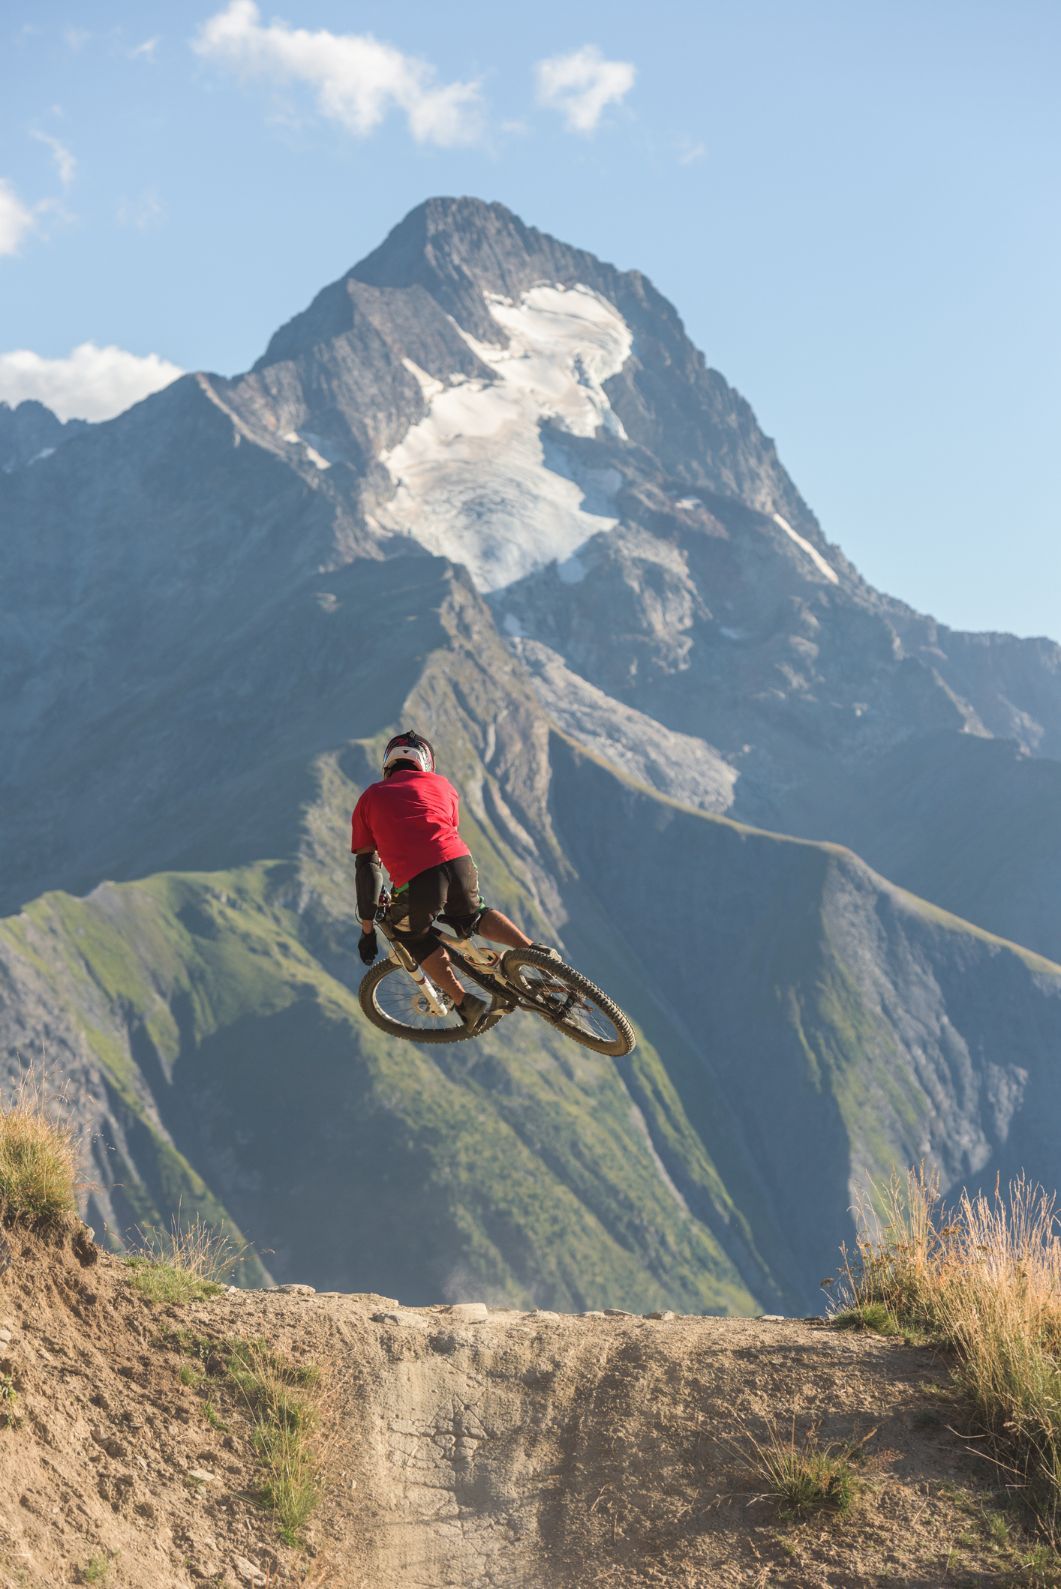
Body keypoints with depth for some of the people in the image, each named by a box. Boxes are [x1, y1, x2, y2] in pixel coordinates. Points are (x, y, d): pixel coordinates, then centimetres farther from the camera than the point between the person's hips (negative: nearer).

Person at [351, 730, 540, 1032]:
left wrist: (367, 927, 22)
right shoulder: (440, 783, 25)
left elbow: (366, 867, 19)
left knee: (414, 937, 28)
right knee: (470, 915, 34)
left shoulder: (370, 798, 21)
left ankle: (464, 1001, 16)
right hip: (459, 864, 2)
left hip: (415, 881, -2)